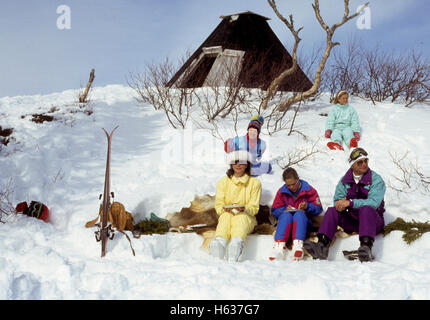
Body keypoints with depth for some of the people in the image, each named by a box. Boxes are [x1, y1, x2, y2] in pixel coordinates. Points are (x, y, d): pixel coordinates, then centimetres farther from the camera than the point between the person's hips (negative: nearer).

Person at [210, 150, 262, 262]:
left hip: (246, 216, -1)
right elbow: (218, 205, 7)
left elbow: (254, 208, 3)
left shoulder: (254, 182, 9)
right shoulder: (223, 181, 13)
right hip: (226, 215, 1)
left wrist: (244, 209, -20)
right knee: (226, 216, -36)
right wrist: (225, 209, -17)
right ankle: (219, 242, -63)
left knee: (241, 217, -37)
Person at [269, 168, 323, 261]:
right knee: (286, 215, -34)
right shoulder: (282, 192, 10)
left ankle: (298, 244, -55)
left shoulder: (308, 190, 6)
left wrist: (308, 206, -15)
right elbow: (275, 211, 11)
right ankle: (279, 245, -51)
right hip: (286, 222, 1)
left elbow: (318, 209, 5)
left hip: (304, 221, -1)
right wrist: (285, 210, -10)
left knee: (299, 213, -35)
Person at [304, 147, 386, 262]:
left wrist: (350, 203, -28)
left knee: (366, 209, -36)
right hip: (352, 221, 4)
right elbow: (337, 200, 3)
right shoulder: (345, 180, 8)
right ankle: (322, 246, -35)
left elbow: (373, 202, -20)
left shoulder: (376, 179, -6)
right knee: (332, 211, -18)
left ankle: (366, 247, -57)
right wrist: (341, 203, -23)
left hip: (372, 220, -4)